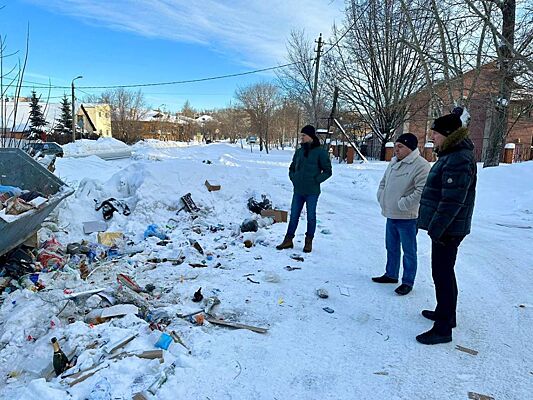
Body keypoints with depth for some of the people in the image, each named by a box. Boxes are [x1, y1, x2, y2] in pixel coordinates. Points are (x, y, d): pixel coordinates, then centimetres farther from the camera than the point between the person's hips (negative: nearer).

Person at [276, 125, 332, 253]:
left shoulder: (320, 152, -7)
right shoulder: (299, 151, 9)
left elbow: (327, 171, -4)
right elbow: (292, 168, 21)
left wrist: (316, 180, -10)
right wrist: (293, 178, 6)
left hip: (312, 191, -5)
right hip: (298, 190, 5)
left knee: (311, 217, 7)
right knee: (293, 216, 10)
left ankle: (309, 242, 20)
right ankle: (288, 240, 20)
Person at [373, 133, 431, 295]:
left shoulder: (421, 165, -17)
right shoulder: (394, 162, 10)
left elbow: (422, 191, -25)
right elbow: (383, 182, 21)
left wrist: (402, 204, -20)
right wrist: (382, 198, 7)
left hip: (407, 217, -8)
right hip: (390, 215, 8)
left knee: (409, 251, 5)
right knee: (391, 247, 20)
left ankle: (408, 282, 17)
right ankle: (391, 274, 36)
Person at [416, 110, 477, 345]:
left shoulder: (458, 160, -21)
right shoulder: (450, 155, 13)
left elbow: (452, 201, -25)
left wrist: (436, 229, -22)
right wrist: (434, 226, 21)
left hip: (447, 229, -11)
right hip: (445, 227, 11)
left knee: (442, 274, -4)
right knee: (444, 272, 21)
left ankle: (443, 328, 7)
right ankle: (446, 313, 37)